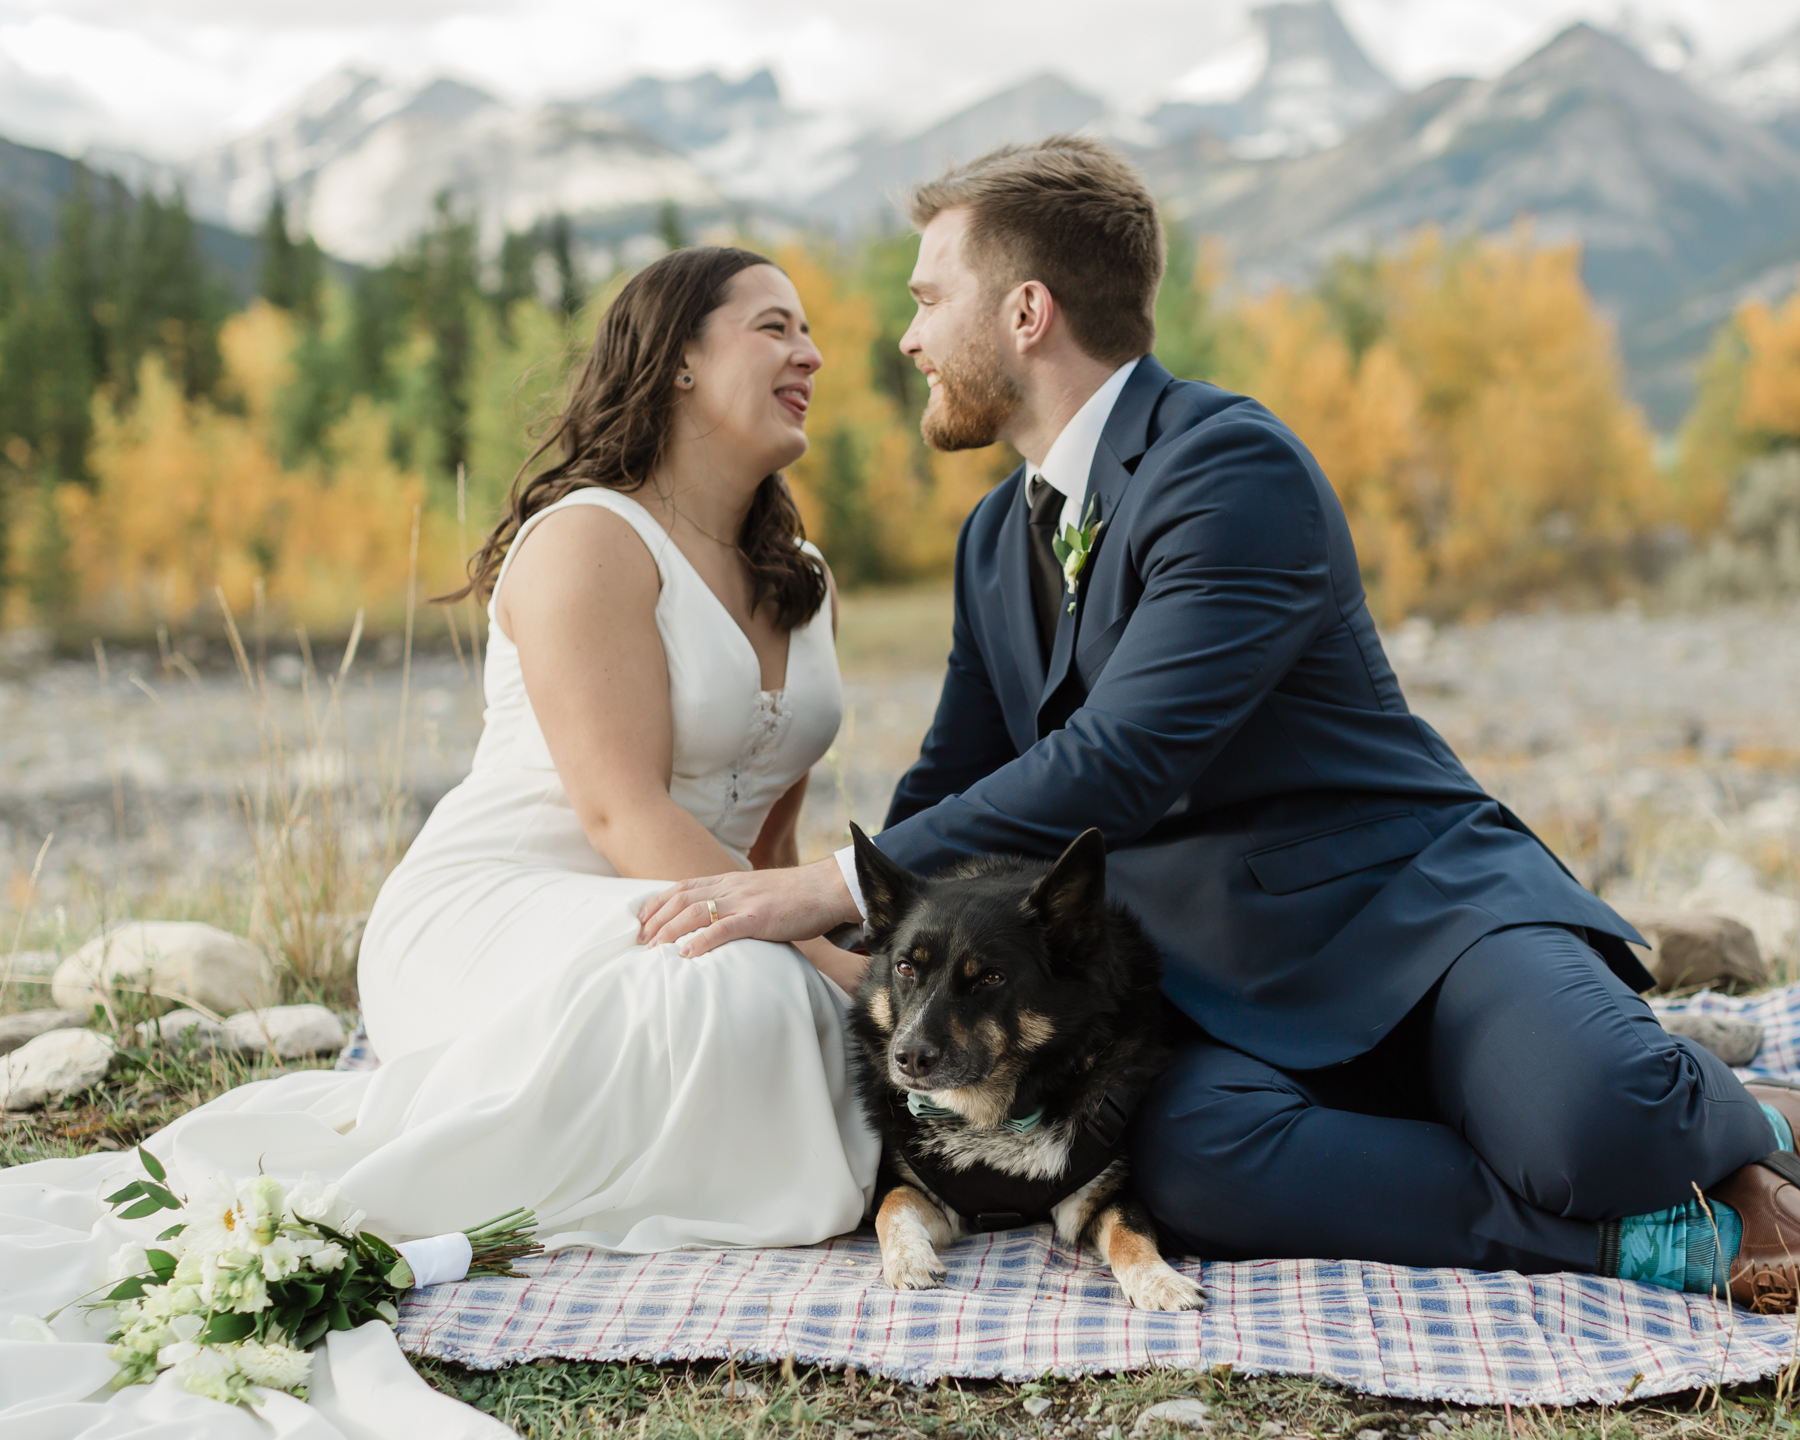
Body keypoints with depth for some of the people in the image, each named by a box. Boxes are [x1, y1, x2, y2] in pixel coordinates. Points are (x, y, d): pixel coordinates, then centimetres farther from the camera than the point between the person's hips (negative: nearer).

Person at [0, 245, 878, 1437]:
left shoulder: (803, 584, 16)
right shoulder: (588, 541, -10)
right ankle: (348, 1166, -22)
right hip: (481, 922, -8)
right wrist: (821, 954, -25)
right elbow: (626, 817, -19)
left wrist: (817, 925, -2)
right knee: (725, 991, -38)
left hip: (683, 930, 8)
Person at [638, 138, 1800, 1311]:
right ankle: (1669, 1234, -17)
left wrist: (833, 890, -23)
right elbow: (950, 797, 20)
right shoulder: (997, 542, 14)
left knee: (1595, 1130, -35)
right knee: (1190, 1155, -30)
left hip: (1417, 910, -6)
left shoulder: (1237, 466, -14)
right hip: (1224, 988, 6)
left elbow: (1120, 765, -24)